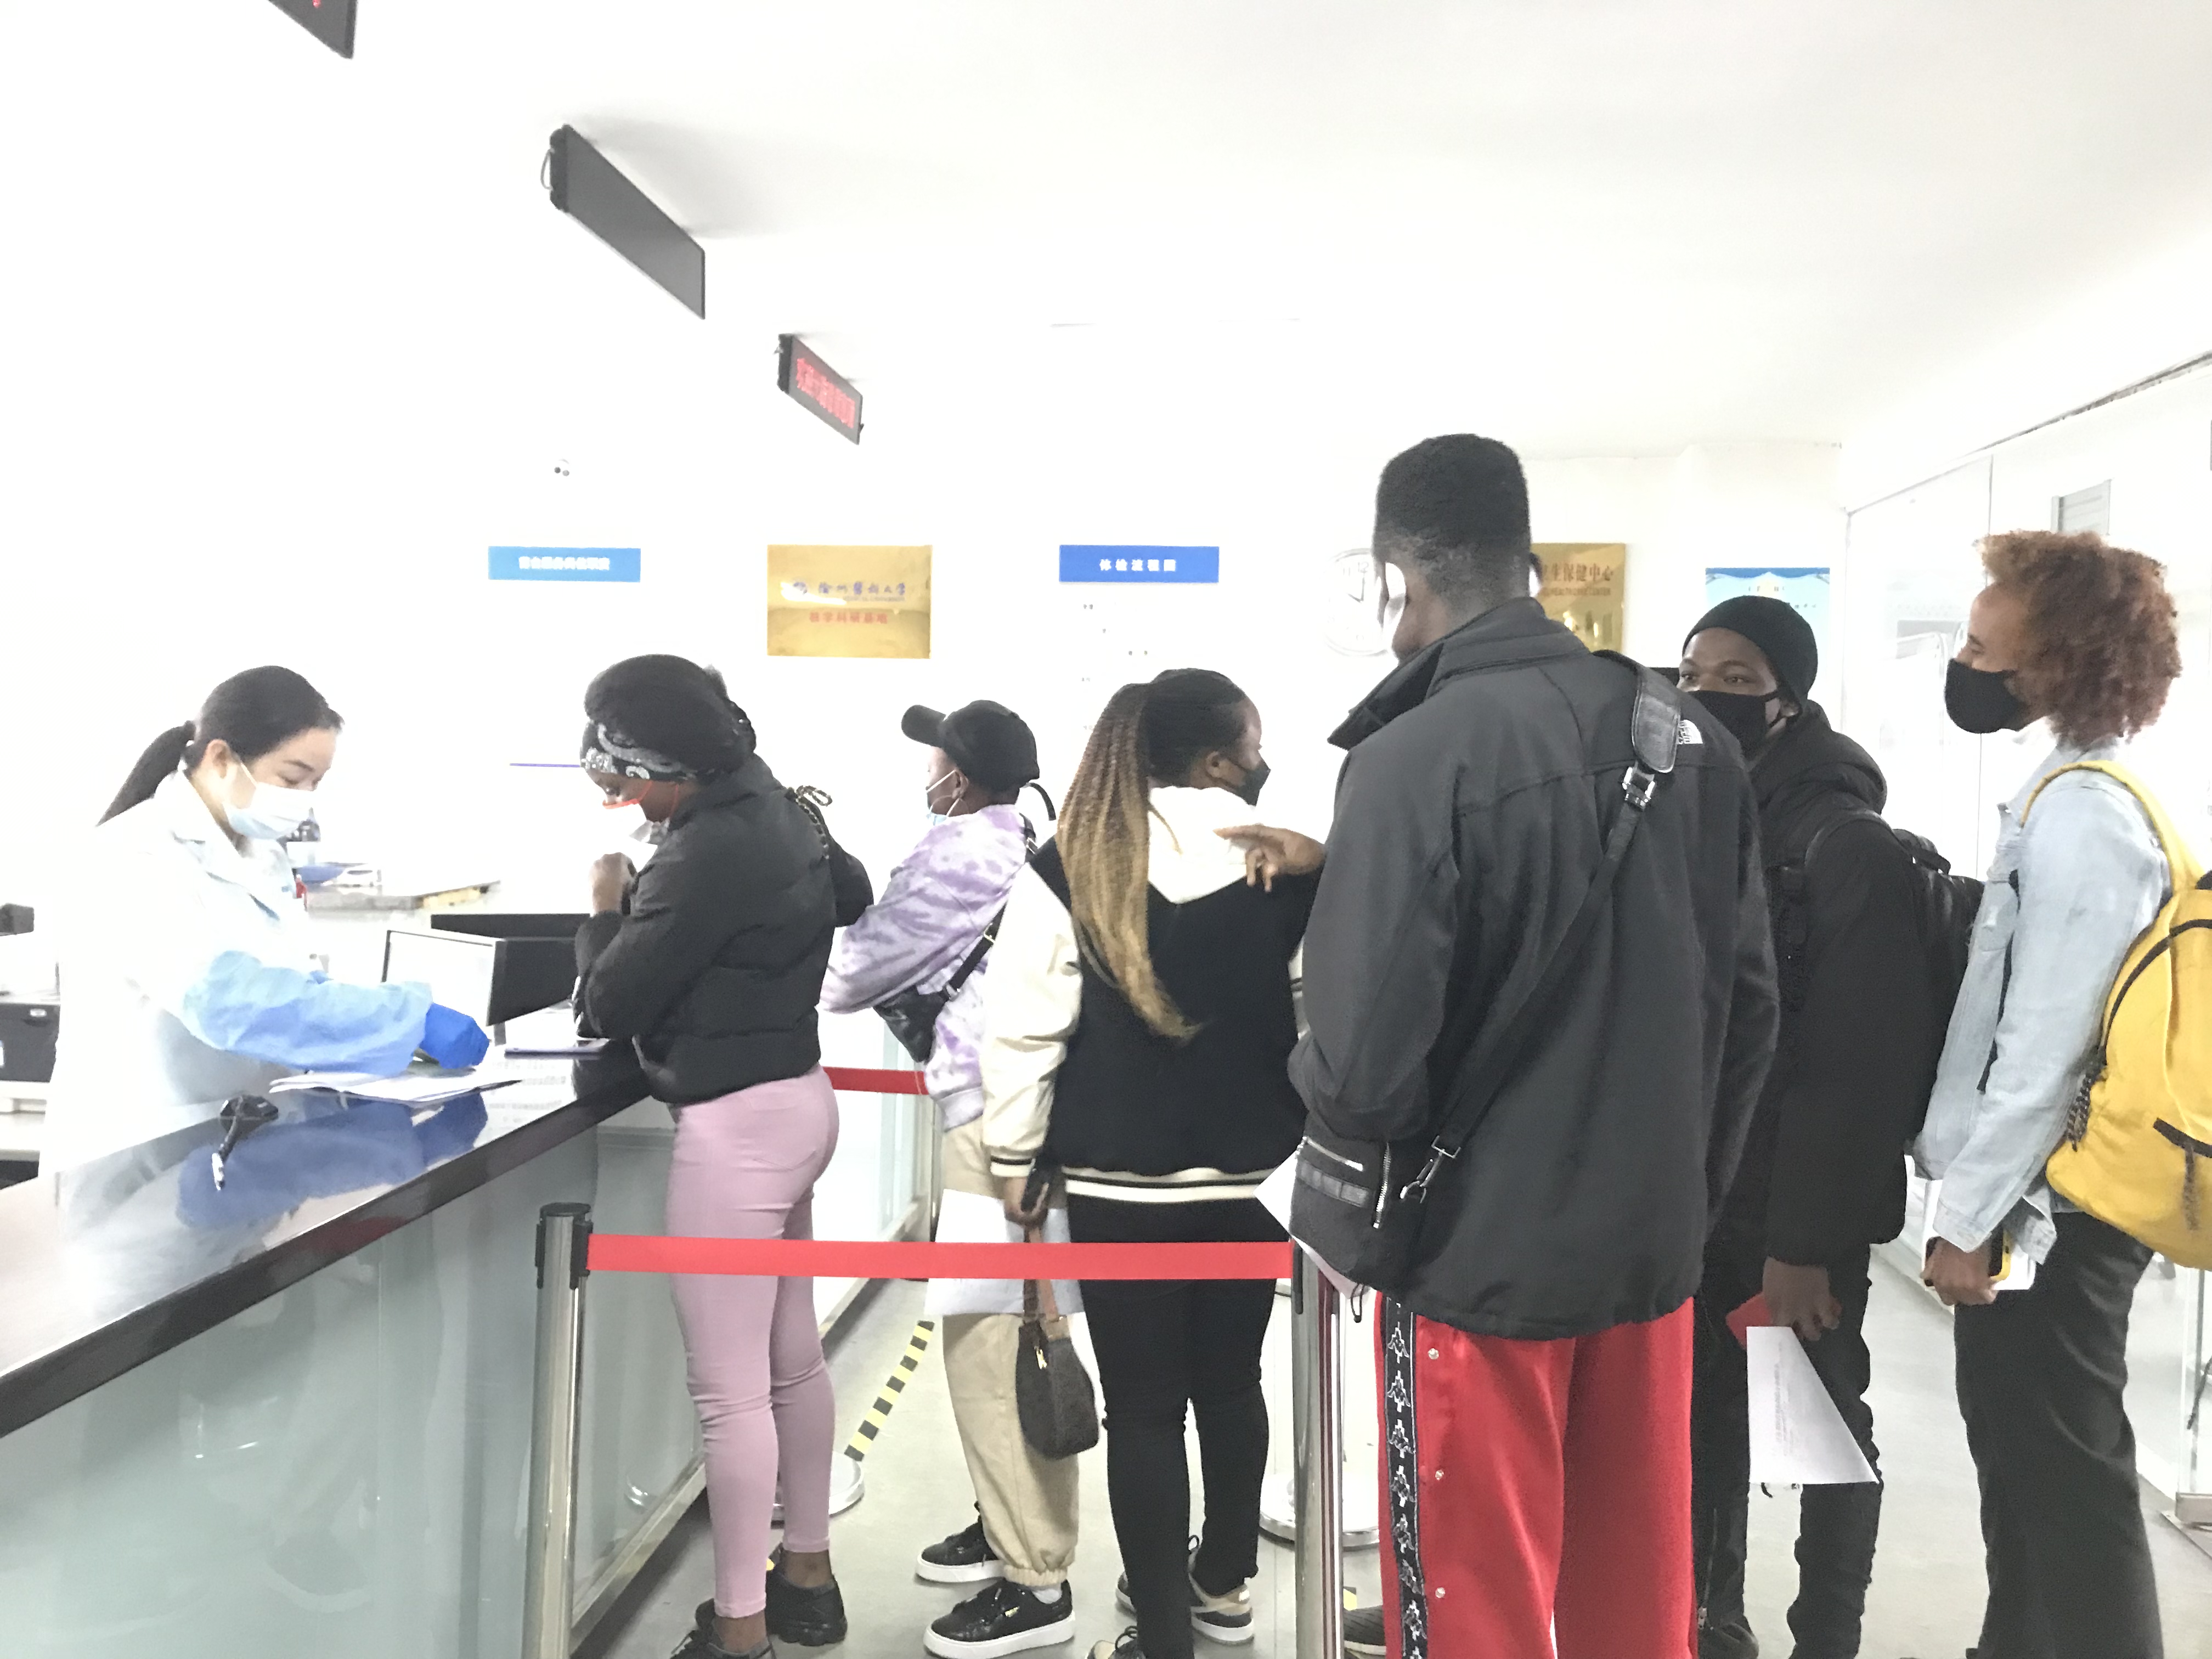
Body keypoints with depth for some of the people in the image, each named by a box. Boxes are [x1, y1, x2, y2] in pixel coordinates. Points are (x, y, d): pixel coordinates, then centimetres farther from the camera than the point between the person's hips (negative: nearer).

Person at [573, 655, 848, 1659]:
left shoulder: (713, 851, -23)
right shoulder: (771, 811, 7)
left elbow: (609, 1005, -16)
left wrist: (606, 902, -1)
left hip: (734, 1125, -10)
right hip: (793, 1101, 10)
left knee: (728, 1390, 1)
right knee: (792, 1357, 20)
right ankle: (806, 1577, 35)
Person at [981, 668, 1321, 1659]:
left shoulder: (1072, 866, -8)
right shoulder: (1289, 868, -6)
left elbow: (1024, 1026, -8)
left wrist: (1016, 1157, 1)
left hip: (1118, 1181, -2)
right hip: (1248, 1173, 2)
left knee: (1143, 1407, 8)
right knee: (1231, 1381, 21)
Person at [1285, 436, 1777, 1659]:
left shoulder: (1415, 757, -20)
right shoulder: (1691, 736, 1)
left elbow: (1364, 1062, -22)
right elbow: (1747, 1003, 7)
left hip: (1484, 1253, -6)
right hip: (1653, 1246, 7)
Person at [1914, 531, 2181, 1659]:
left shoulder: (2080, 816, -21)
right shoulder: (2066, 800, 9)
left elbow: (2047, 1050, -23)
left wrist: (1968, 1221, -17)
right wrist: (1967, 1198, 17)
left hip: (2042, 1219, -10)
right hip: (2026, 1202, 10)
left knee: (2066, 1477, 4)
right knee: (2019, 1460, 21)